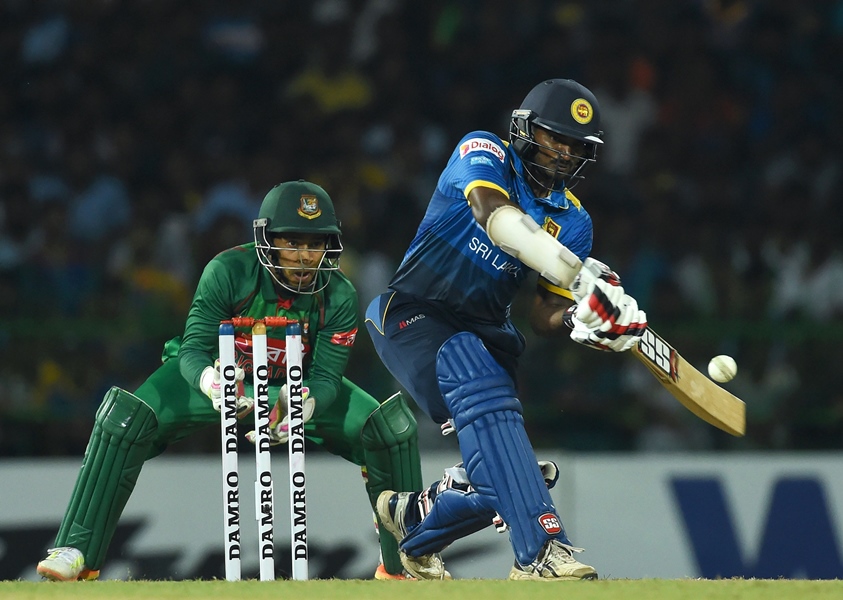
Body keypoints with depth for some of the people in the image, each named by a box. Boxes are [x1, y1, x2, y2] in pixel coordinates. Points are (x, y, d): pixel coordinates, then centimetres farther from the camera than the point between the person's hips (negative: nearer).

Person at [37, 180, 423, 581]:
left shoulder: (339, 296, -22)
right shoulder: (228, 272, -30)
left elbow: (326, 379, -23)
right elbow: (193, 351, -28)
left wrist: (304, 405, -48)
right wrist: (212, 381, -53)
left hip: (300, 386, 2)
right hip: (220, 372, -2)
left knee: (392, 424, -17)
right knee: (124, 417, -28)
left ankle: (406, 562, -1)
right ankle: (78, 552, -21)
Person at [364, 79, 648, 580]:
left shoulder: (574, 222, 6)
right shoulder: (483, 154, -10)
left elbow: (545, 318, 3)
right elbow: (496, 216, -32)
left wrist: (585, 323, -22)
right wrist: (579, 273, -45)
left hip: (487, 332, 7)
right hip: (414, 314, -7)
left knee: (502, 478, 2)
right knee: (487, 398, -34)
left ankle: (413, 515, 35)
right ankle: (541, 551, -43)